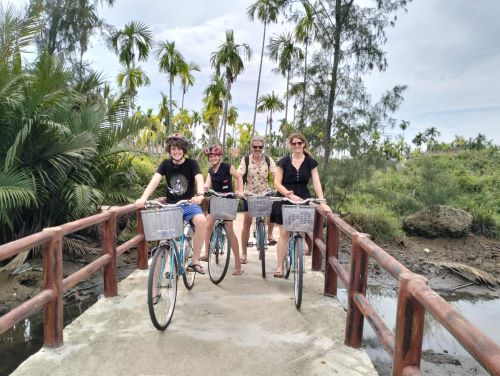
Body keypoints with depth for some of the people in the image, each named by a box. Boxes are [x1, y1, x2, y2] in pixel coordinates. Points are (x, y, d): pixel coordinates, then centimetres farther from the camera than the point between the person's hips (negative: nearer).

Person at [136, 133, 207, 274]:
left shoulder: (191, 163, -4)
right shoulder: (165, 164, 1)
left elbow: (199, 179, -21)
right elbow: (155, 180, -14)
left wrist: (200, 195, -44)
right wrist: (143, 198, -32)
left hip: (189, 204, -2)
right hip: (170, 205, 2)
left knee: (201, 221, -31)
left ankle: (195, 260, -17)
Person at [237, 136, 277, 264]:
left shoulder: (268, 160, -4)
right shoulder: (246, 160, -8)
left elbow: (276, 175, -14)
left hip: (265, 194, 1)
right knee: (247, 222, -2)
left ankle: (269, 235, 8)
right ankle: (243, 253, 9)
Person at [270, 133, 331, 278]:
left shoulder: (310, 162, 5)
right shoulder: (284, 161, 1)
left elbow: (316, 183, -1)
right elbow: (277, 183, -4)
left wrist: (322, 202, -14)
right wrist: (290, 194, -19)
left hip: (303, 199, 1)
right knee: (284, 233, -5)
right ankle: (279, 267, 0)